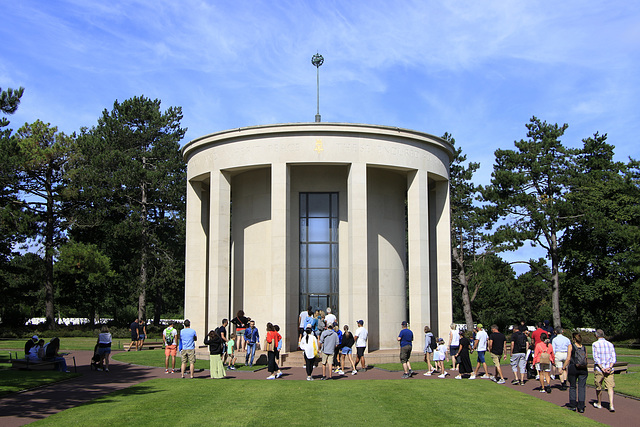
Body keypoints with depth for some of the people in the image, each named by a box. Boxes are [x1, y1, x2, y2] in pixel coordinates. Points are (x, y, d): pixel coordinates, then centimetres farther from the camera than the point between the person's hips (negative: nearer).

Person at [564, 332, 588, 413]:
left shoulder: (571, 346, -3)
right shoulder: (584, 347, 6)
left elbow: (568, 359, -8)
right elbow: (586, 359, 7)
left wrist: (564, 367, -1)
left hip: (573, 368, -2)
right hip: (583, 369, 2)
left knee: (572, 387, 11)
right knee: (582, 387, 4)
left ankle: (573, 405, 11)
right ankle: (581, 407, 1)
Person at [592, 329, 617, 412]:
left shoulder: (595, 344, -4)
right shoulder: (610, 344, 8)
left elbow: (596, 358, -11)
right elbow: (613, 357, 0)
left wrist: (602, 368, -12)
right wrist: (609, 367, -9)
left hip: (598, 369, -2)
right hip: (609, 370, 2)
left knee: (598, 388, 13)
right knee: (610, 387, -2)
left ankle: (599, 404, 28)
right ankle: (611, 405, -17)